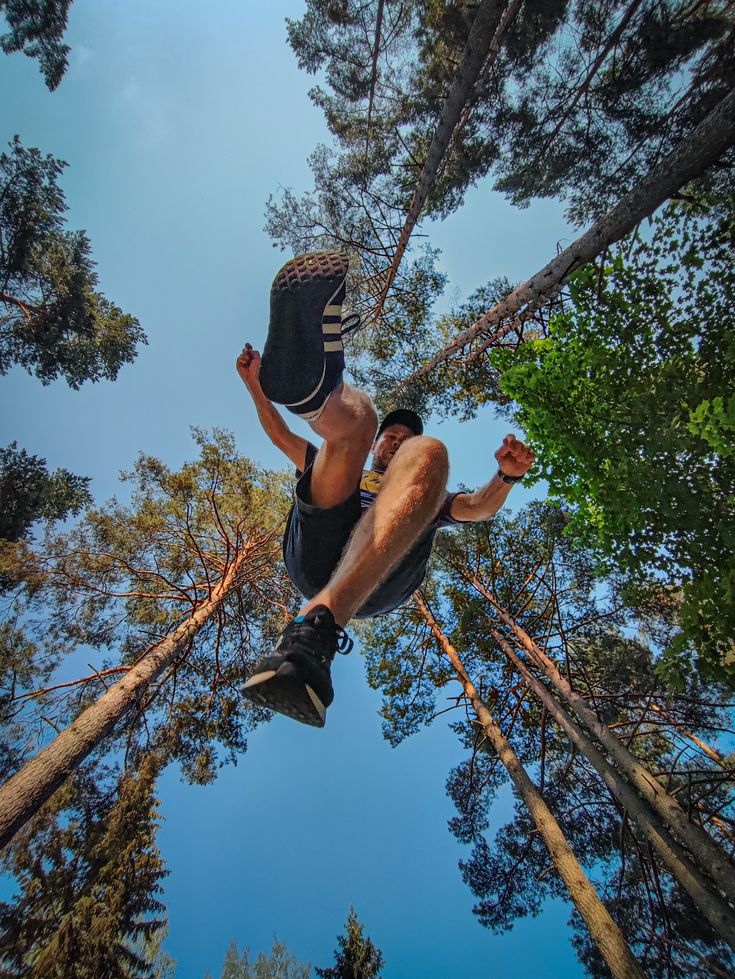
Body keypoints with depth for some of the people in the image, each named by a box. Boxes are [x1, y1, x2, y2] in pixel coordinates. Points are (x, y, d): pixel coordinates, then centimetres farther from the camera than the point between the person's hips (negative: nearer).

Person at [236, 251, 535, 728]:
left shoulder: (429, 498, 39)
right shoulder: (339, 479, 44)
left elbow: (480, 508, 18)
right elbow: (281, 437, 40)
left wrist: (507, 476, -3)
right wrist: (255, 385, 29)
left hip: (376, 582, -1)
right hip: (313, 556, 1)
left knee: (429, 453, -25)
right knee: (356, 410, -6)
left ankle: (317, 623, -45)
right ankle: (308, 378, -49)